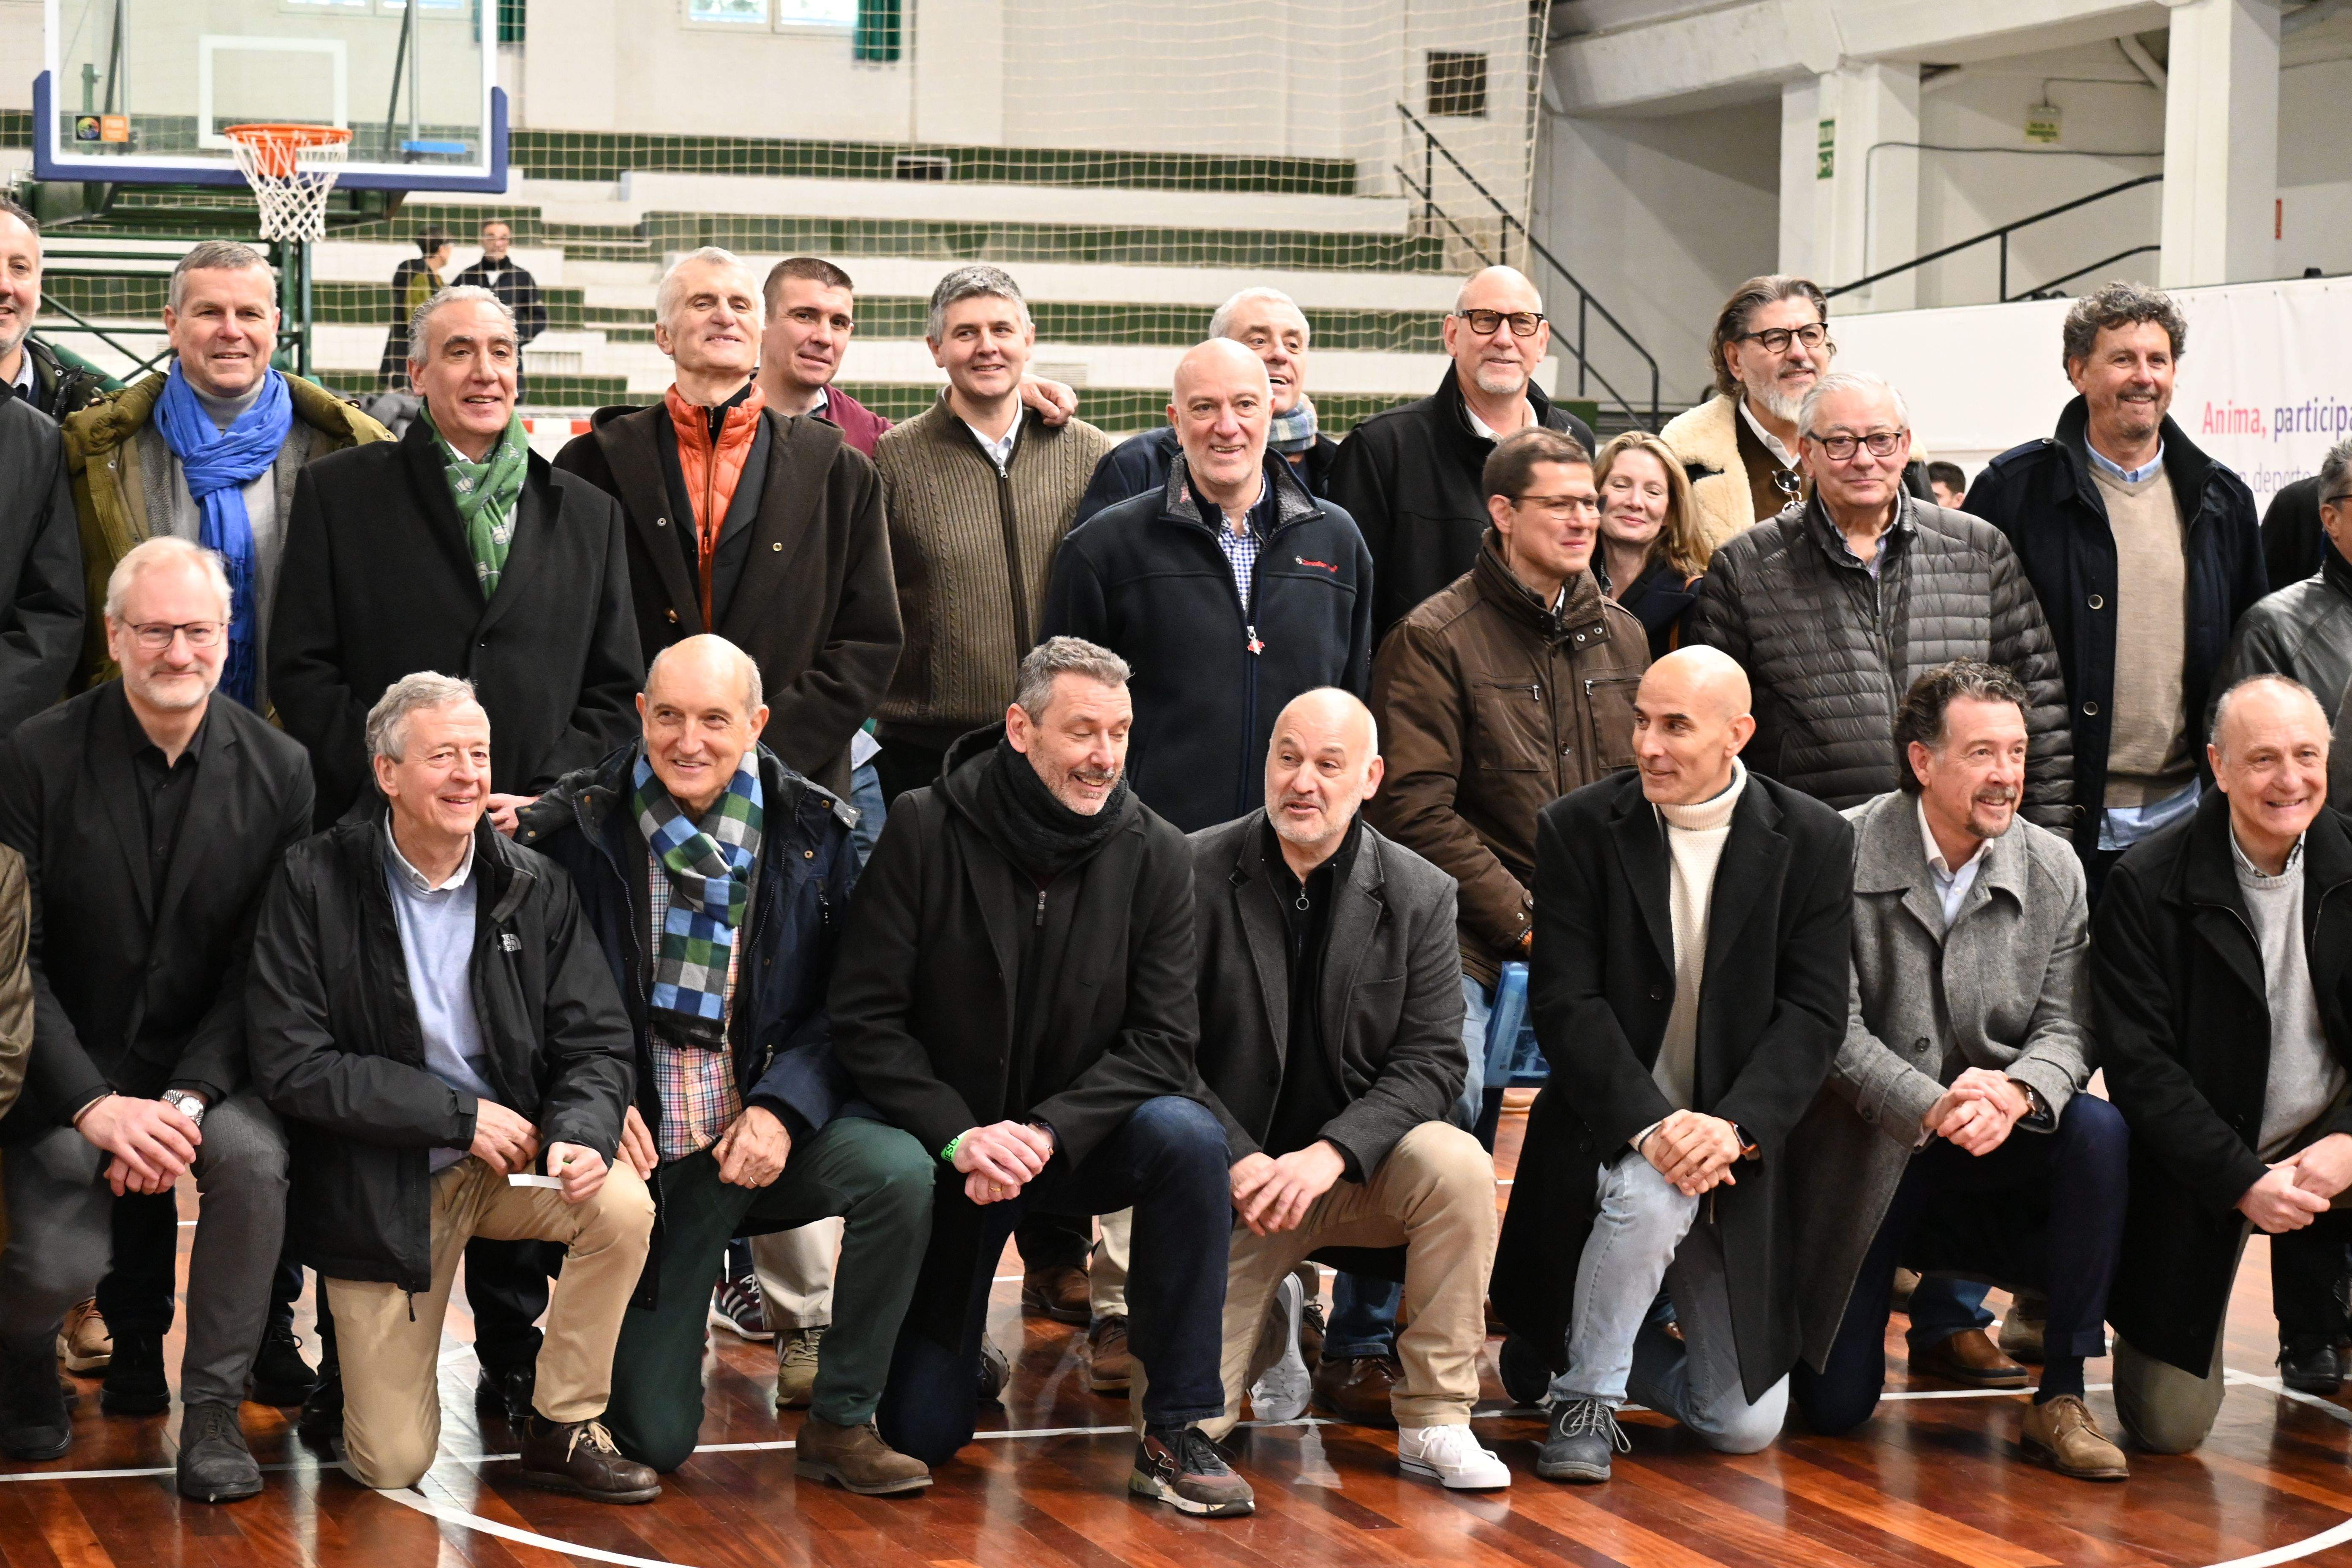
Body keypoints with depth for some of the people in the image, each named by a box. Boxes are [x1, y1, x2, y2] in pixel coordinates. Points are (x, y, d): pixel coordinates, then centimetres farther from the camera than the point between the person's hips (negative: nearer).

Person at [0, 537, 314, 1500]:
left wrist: (188, 1098, -18)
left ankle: (212, 1408, -13)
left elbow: (263, 964, -4)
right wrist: (94, 1105, -20)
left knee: (255, 1158, -30)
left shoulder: (277, 771, -2)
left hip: (206, 1060, 2)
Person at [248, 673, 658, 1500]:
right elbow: (293, 1066, -16)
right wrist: (460, 1114, -19)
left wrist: (582, 1133, -26)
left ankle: (564, 1425, -7)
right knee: (392, 1465, -6)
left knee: (624, 1207, -30)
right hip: (378, 1184, -3)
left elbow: (596, 1043, -2)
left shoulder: (534, 887, -1)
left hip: (510, 1154, 3)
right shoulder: (315, 883, -11)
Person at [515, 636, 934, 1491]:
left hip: (772, 1124, 1)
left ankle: (842, 1420, -13)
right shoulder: (576, 829, -4)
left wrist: (785, 1107, -16)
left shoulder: (812, 831, 0)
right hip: (649, 1145, -1)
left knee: (901, 1170, -32)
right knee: (655, 1437, -7)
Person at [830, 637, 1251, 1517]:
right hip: (949, 1149, -1)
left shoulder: (1154, 855, -8)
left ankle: (1175, 1435, -22)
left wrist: (1047, 1132, -26)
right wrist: (961, 1136, -25)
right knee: (920, 1433, -6)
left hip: (1079, 1139, 1)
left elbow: (1162, 1040, -11)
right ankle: (955, 1345, 34)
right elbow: (863, 1017, -13)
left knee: (1189, 1137, -33)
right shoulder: (926, 831, -12)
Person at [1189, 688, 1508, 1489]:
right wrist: (1240, 1162, -20)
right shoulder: (1194, 874, -7)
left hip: (1358, 1169, 1)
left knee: (1459, 1167, -32)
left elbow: (1432, 1061, -7)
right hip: (1234, 1181, -1)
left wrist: (1331, 1153, -23)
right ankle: (1271, 1312, 23)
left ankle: (1435, 1423, -17)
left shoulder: (1419, 895, -3)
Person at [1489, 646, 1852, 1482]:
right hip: (1613, 1126, -1)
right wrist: (1650, 1123, -24)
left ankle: (1628, 1352, 34)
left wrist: (1735, 1126, -23)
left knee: (1745, 1425, -1)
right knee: (1650, 1194, -39)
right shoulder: (1579, 828, -4)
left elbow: (1814, 1013, -7)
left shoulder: (1814, 841, -3)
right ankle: (1584, 1395, -12)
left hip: (1740, 1146, 2)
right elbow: (1566, 1001, -10)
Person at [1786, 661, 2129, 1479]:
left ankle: (2061, 1396, -17)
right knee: (1836, 1408, -5)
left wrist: (2015, 1093, -29)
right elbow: (1834, 1027, -16)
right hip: (1864, 1153, -2)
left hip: (1994, 1149, 2)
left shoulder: (2054, 868, -3)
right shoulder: (1842, 854, -13)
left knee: (2100, 1131, -31)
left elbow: (2067, 1028, -6)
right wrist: (1933, 1107, -32)